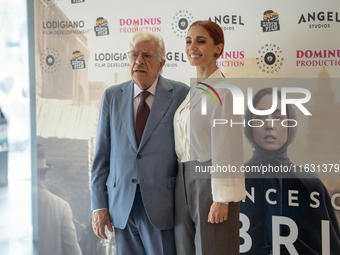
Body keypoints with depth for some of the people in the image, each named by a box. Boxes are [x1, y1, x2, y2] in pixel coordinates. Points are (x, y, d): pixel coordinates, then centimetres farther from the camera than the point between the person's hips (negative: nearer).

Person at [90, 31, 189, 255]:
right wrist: (99, 205, 3)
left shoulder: (180, 95, -1)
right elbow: (102, 154, 8)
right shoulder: (112, 96, 8)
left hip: (161, 207, -3)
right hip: (122, 206, 3)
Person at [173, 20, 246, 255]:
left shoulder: (223, 91, -12)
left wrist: (222, 199, -17)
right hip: (186, 182, 8)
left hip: (210, 182, -8)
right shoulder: (193, 91, 13)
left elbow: (227, 149, -16)